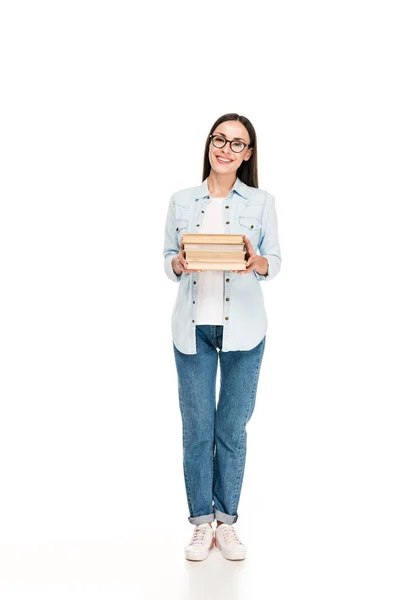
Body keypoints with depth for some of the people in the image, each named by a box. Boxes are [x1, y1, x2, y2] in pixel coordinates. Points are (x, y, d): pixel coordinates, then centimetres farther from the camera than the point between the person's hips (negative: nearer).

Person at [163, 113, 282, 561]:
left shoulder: (261, 202, 4)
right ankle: (201, 521, 19)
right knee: (197, 428, 4)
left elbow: (275, 261, 4)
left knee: (232, 428, 5)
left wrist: (257, 263, -18)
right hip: (193, 327, 1)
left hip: (242, 330, -1)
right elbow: (167, 257, 10)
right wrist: (178, 264, -13)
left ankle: (227, 520, 21)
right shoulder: (181, 201, 7)